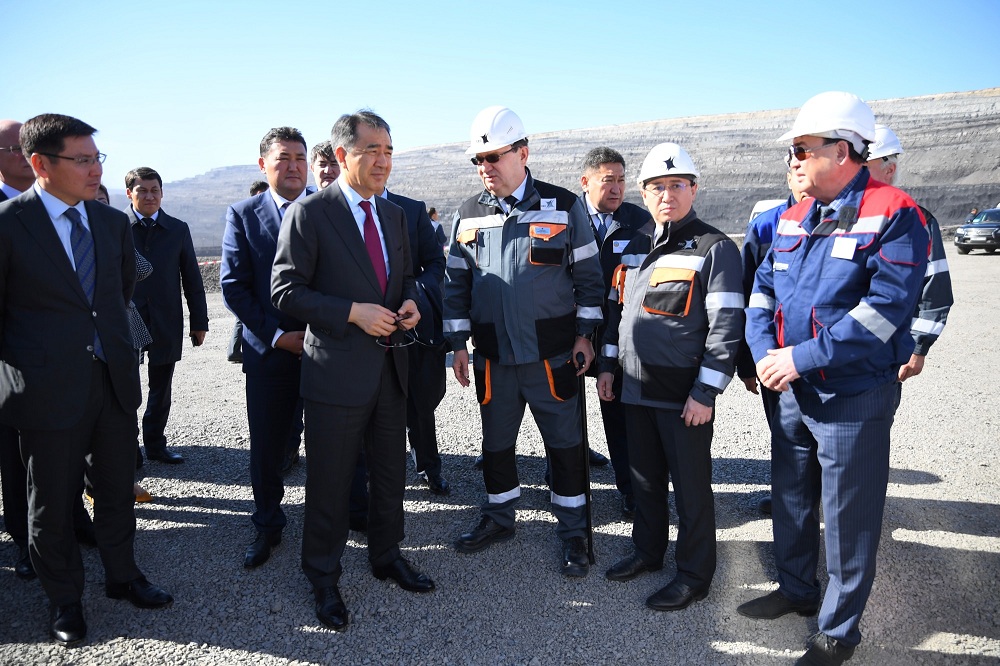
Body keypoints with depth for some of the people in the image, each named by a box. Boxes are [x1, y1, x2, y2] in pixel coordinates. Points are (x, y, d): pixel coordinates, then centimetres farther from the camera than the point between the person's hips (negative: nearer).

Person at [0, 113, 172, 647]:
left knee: (117, 488, 17)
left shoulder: (113, 222, 6)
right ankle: (63, 598, 30)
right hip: (48, 388, -5)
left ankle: (122, 576, 36)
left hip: (115, 379, 5)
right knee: (51, 502, 11)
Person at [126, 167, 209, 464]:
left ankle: (155, 443, 24)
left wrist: (199, 321, 5)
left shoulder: (178, 229, 7)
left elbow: (192, 279, 8)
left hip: (166, 322, 2)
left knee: (161, 388, 10)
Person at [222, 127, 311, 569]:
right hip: (269, 350, 1)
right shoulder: (243, 215, 4)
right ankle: (267, 528, 28)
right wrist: (277, 335, -9)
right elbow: (233, 285, -1)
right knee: (266, 446, 10)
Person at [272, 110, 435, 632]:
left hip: (390, 365, 6)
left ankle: (387, 555, 39)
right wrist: (354, 312, -21)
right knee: (330, 482, 6)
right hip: (337, 370, -6)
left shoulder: (394, 214, 10)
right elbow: (285, 291, -13)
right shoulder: (308, 214, -10)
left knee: (391, 471, 18)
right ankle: (323, 579, 26)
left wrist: (409, 301, -2)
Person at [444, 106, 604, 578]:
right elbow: (457, 283, 9)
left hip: (553, 355, -3)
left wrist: (584, 335, -4)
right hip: (492, 357, 3)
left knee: (565, 445, 6)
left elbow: (587, 275, 0)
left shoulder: (563, 207, -3)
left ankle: (573, 533, 23)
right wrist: (458, 344, 5)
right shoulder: (468, 216, 5)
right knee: (495, 443, 16)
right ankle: (499, 519, 37)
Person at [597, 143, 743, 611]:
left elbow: (726, 325, -15)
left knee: (691, 486, 6)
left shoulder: (714, 248, -10)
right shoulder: (635, 246, 11)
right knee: (645, 478, 19)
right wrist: (607, 365, 15)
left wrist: (705, 392, -18)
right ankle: (647, 550, 38)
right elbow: (616, 309, 19)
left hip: (685, 395, -6)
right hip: (636, 388, 7)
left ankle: (694, 575, 22)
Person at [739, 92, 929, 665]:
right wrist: (765, 351, -9)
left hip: (854, 396, -7)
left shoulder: (893, 214, -15)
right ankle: (797, 590, 43)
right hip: (793, 390, 7)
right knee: (790, 496, 20)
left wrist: (801, 357, -24)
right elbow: (764, 289, 8)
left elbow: (885, 308, -24)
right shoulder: (793, 219, 7)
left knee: (848, 517, 7)